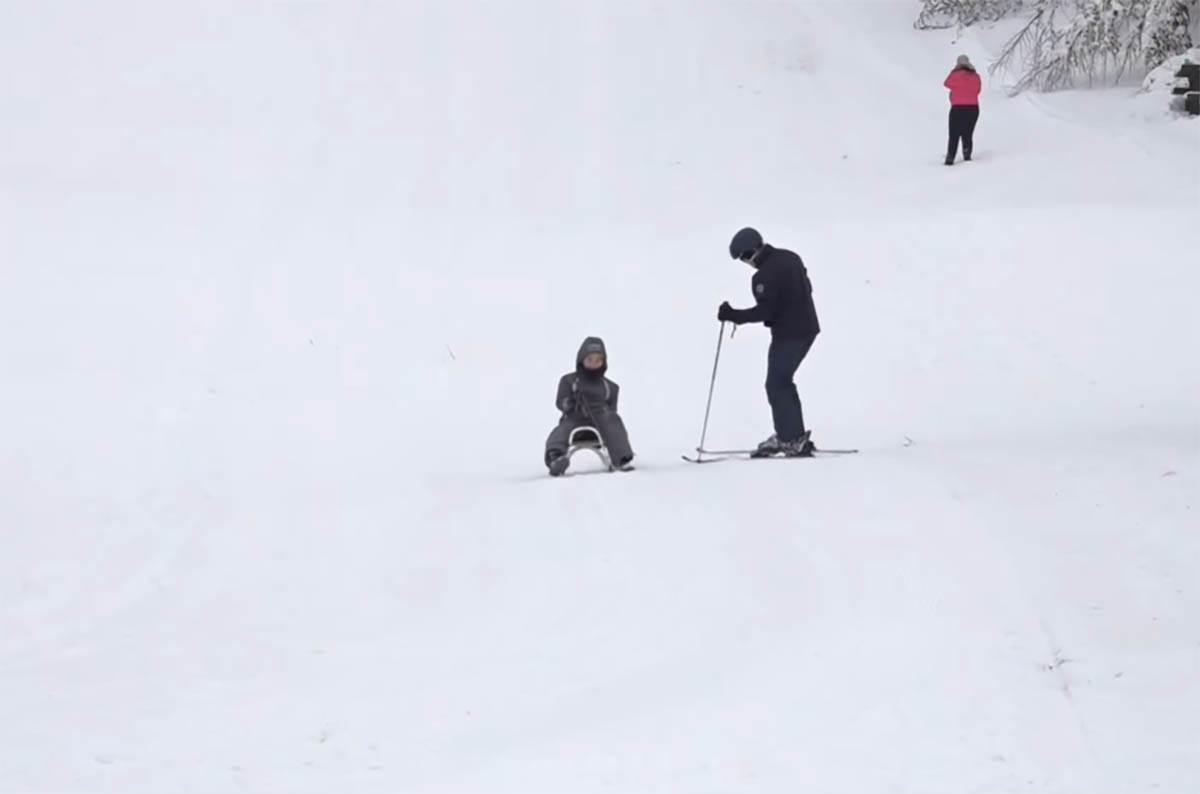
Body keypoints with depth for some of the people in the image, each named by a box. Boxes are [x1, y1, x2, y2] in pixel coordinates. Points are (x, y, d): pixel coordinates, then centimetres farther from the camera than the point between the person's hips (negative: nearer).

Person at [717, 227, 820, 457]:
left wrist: (733, 315, -14)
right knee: (783, 381, 18)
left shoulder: (764, 276, -21)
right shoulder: (791, 258, 6)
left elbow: (764, 311, -22)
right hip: (808, 328, 9)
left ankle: (792, 440, 0)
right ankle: (793, 434, 22)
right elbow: (807, 289, 16)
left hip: (787, 335, -9)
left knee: (776, 385, 0)